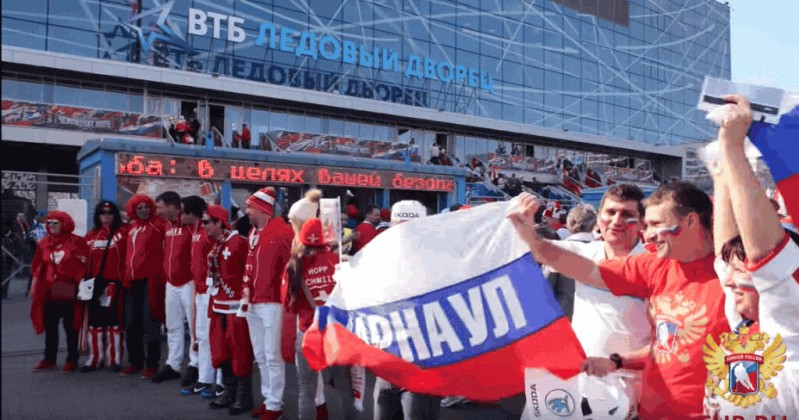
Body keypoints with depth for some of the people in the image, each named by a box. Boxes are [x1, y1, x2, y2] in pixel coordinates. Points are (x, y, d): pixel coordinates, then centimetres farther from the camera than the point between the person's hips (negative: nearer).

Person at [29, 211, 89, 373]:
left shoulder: (76, 242, -7)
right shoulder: (44, 243, 8)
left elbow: (83, 267, -6)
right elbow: (38, 268, 12)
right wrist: (34, 287, 11)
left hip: (69, 291, -5)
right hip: (48, 291, 5)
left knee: (70, 326, 4)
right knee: (50, 326, 13)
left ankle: (72, 360, 12)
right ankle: (49, 358, 25)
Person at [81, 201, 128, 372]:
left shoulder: (123, 232, -2)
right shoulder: (91, 235, 12)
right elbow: (86, 260, 14)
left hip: (115, 283, -4)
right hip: (95, 283, 5)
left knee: (113, 319, 1)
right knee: (95, 320, 10)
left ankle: (114, 359, 10)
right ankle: (94, 359, 19)